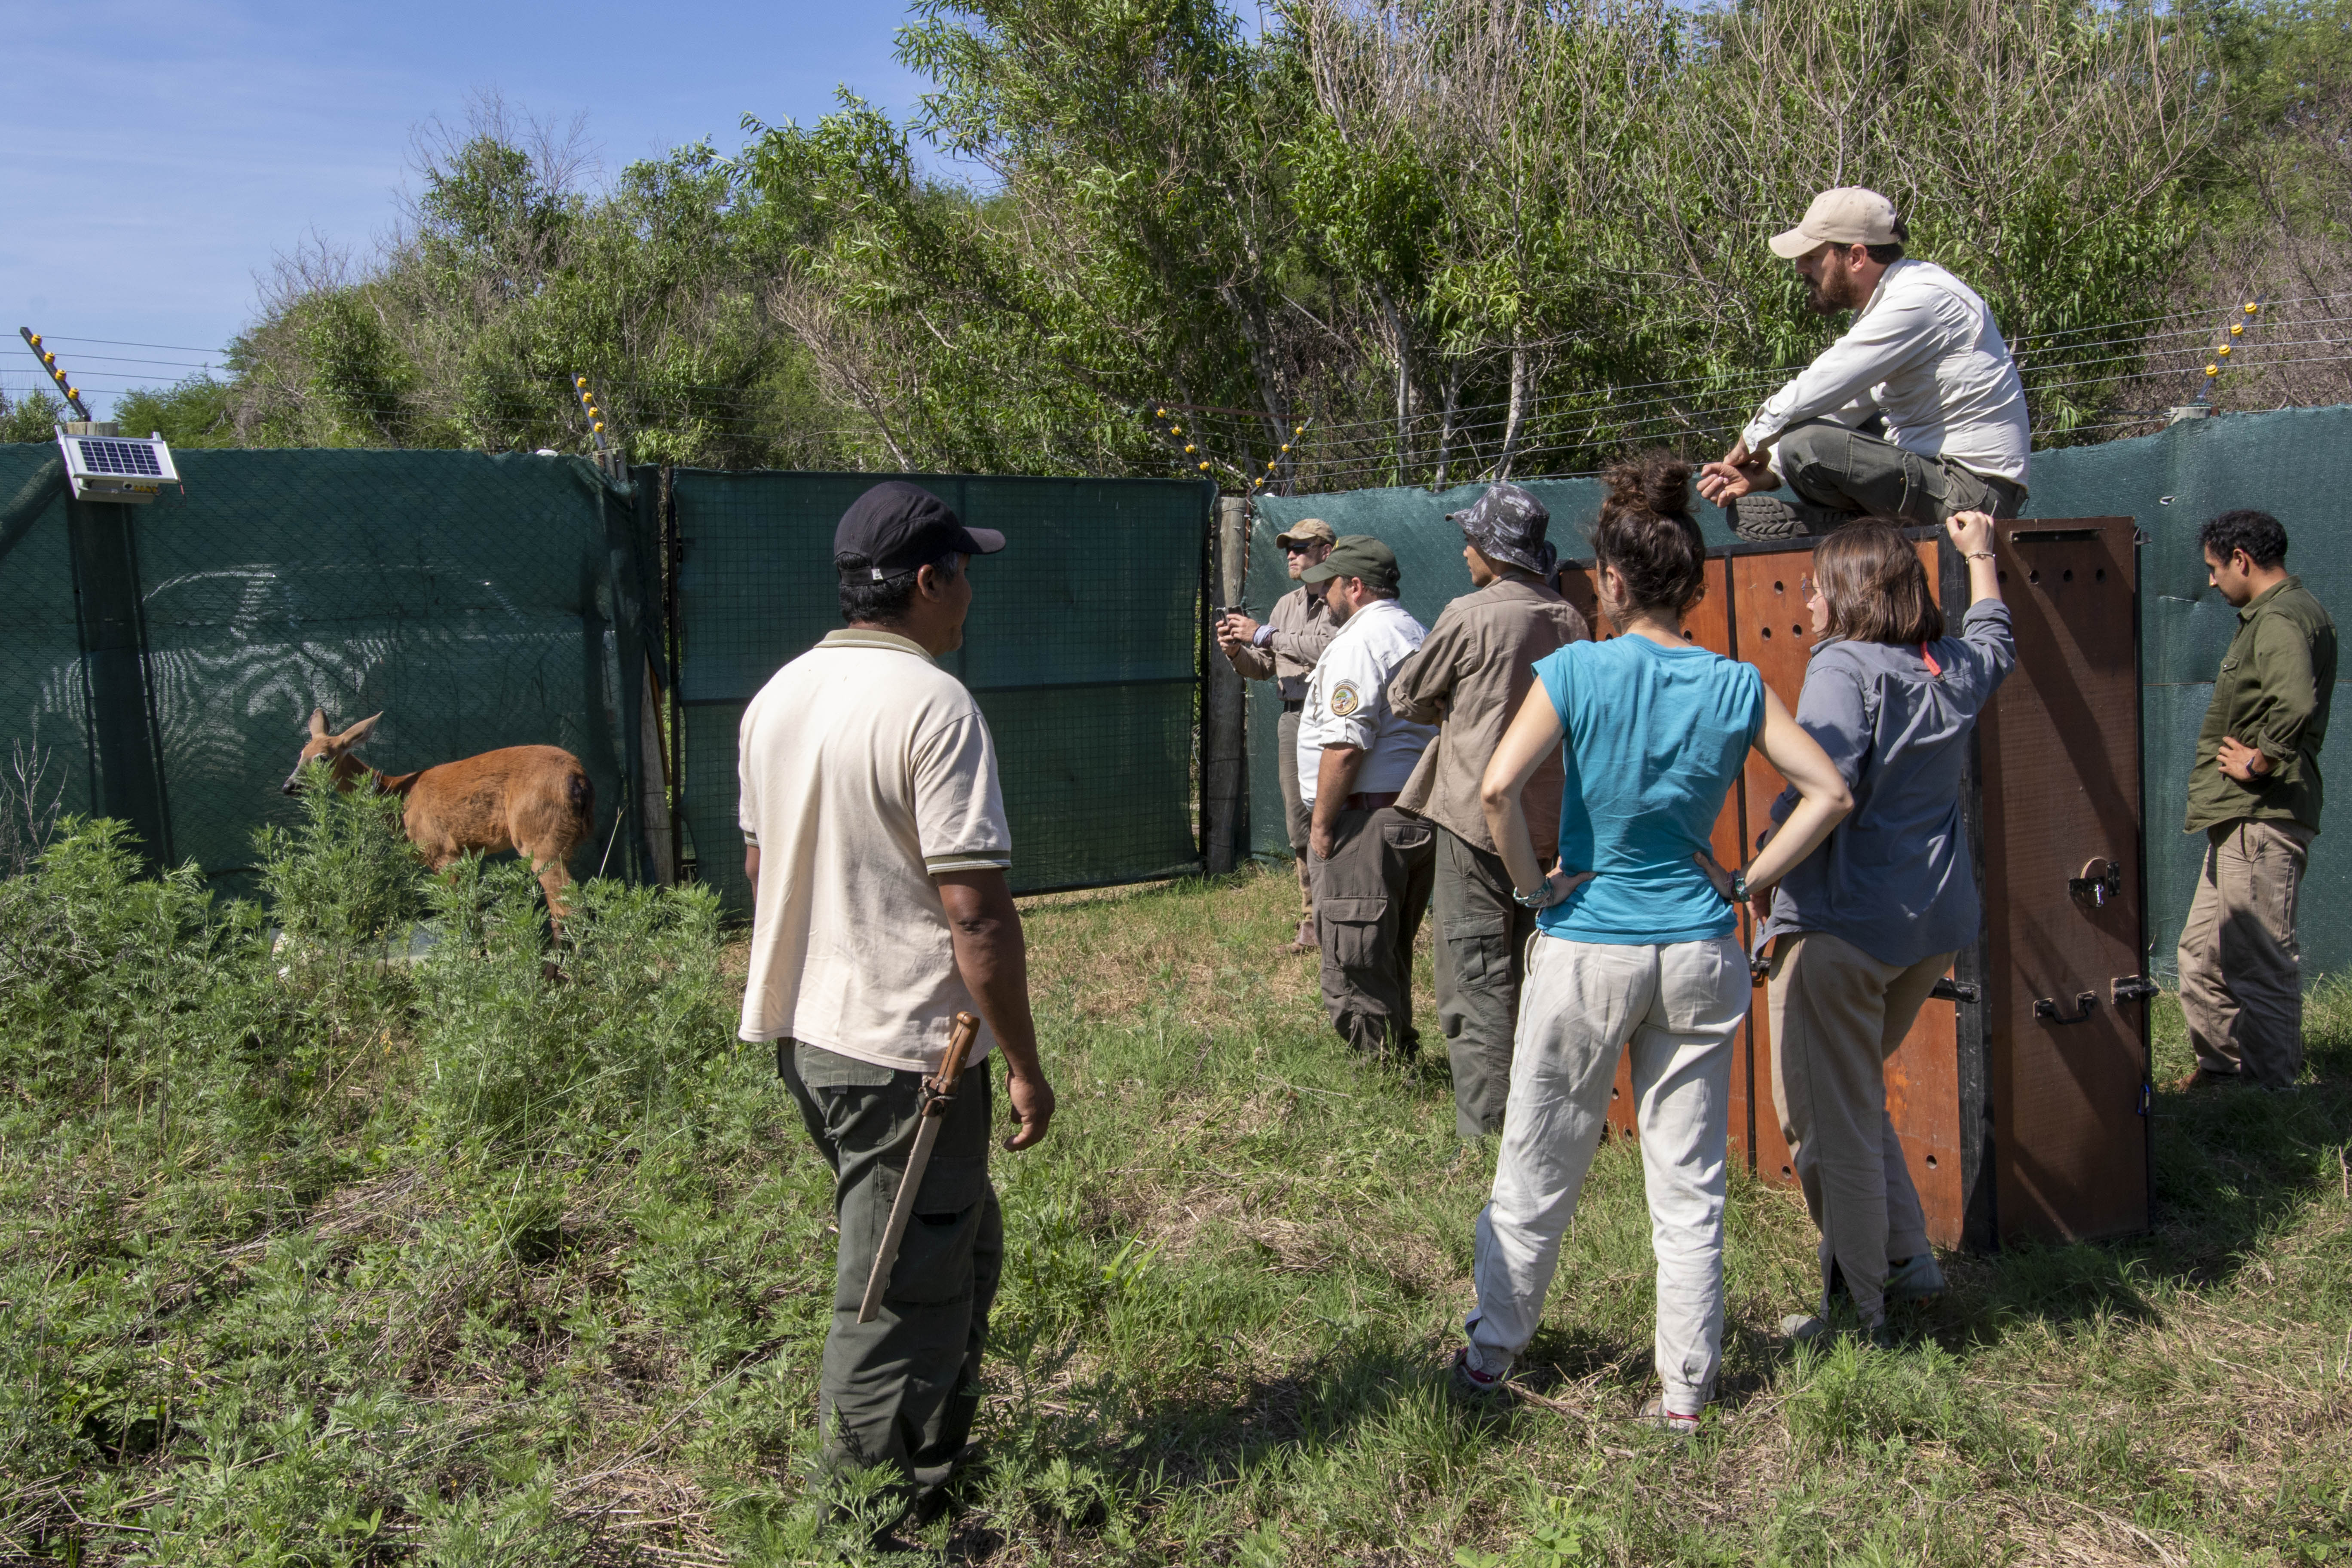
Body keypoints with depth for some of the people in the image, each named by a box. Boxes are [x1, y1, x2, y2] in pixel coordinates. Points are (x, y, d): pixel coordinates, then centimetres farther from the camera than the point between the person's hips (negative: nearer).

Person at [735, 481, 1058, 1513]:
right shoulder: (931, 703, -18)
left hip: (803, 1032, 9)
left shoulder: (777, 696, 8)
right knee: (902, 1297, 5)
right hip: (906, 1051, -9)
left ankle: (939, 1455, 38)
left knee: (961, 1246, 24)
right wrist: (1024, 1065, -14)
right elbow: (975, 907, -21)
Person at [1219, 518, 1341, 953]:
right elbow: (1263, 668, 20)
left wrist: (1265, 635, -17)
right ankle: (1313, 919, 18)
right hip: (1292, 719, 7)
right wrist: (1236, 650, -1)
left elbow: (1329, 647, -22)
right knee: (1301, 829, 9)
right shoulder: (1286, 605, 19)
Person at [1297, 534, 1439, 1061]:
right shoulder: (1415, 633, 19)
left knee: (1352, 964, -4)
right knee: (1390, 958, 20)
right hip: (1420, 815, 10)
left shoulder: (1360, 640, -13)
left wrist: (1320, 823, -14)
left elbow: (1346, 744, -20)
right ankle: (1399, 1054, 29)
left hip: (1370, 821, -10)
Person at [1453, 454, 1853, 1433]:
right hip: (1700, 953, 3)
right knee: (1689, 1185, 12)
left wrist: (1533, 888, -9)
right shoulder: (1736, 686, -1)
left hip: (1586, 949, -2)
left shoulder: (1576, 671, -10)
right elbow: (1830, 793, -3)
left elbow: (1498, 788, -22)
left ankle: (1490, 1355, 27)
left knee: (1538, 1172, 12)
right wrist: (1747, 883, 2)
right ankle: (1684, 1389, 22)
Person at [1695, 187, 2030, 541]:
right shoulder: (1891, 299, 13)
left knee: (1806, 444, -27)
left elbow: (1818, 391, -21)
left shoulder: (1918, 302, -18)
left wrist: (1751, 443, -4)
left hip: (1973, 492, -10)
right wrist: (1766, 471, 0)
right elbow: (1848, 408, 11)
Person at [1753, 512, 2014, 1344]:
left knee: (1829, 1121, 3)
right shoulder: (1956, 669, 8)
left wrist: (1764, 875, -15)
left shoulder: (1844, 667, -14)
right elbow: (1995, 639, 33)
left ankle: (1857, 1311, 12)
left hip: (1842, 925, -8)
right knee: (1855, 1096, 25)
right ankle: (1907, 1255, 27)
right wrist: (1979, 553, 46)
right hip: (1936, 919, 8)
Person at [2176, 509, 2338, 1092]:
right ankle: (2221, 1066, 27)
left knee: (2260, 960, -5)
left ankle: (2274, 1087, 3)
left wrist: (2259, 761, -20)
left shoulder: (2281, 619, -17)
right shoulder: (2276, 613, 18)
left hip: (2261, 819, -11)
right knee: (2203, 950, 17)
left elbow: (2297, 705, -34)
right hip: (2243, 816, 11)